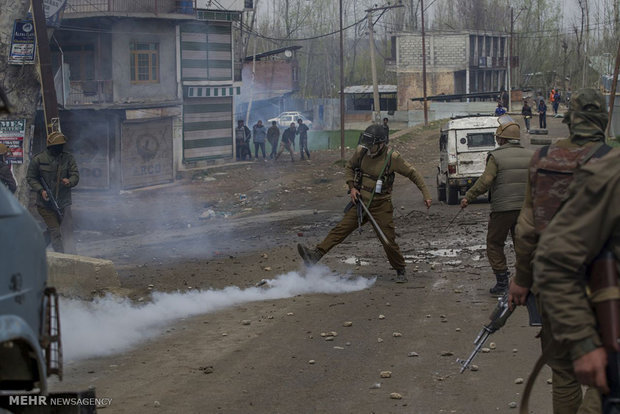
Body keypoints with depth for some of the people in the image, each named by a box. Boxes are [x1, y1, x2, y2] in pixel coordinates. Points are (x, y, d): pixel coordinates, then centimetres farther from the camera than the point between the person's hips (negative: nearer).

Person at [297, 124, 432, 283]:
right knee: (340, 229, -8)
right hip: (361, 202, 3)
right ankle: (315, 255, -18)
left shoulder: (392, 158, -14)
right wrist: (352, 187, 1)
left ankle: (400, 271, 18)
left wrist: (426, 194, -7)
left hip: (381, 207, -3)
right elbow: (349, 167, 15)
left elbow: (413, 173, -4)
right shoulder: (361, 151, -3)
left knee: (388, 241, -2)